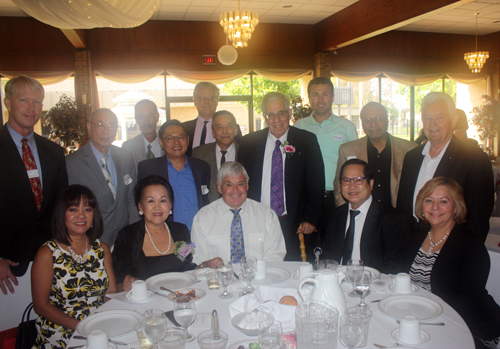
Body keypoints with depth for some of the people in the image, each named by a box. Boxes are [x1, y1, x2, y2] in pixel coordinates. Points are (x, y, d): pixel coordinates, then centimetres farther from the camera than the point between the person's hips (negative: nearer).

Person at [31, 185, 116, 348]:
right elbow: (41, 305, -5)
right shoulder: (47, 253, -3)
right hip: (62, 332, -3)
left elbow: (111, 292, 9)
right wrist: (80, 326, -15)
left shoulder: (102, 249, 9)